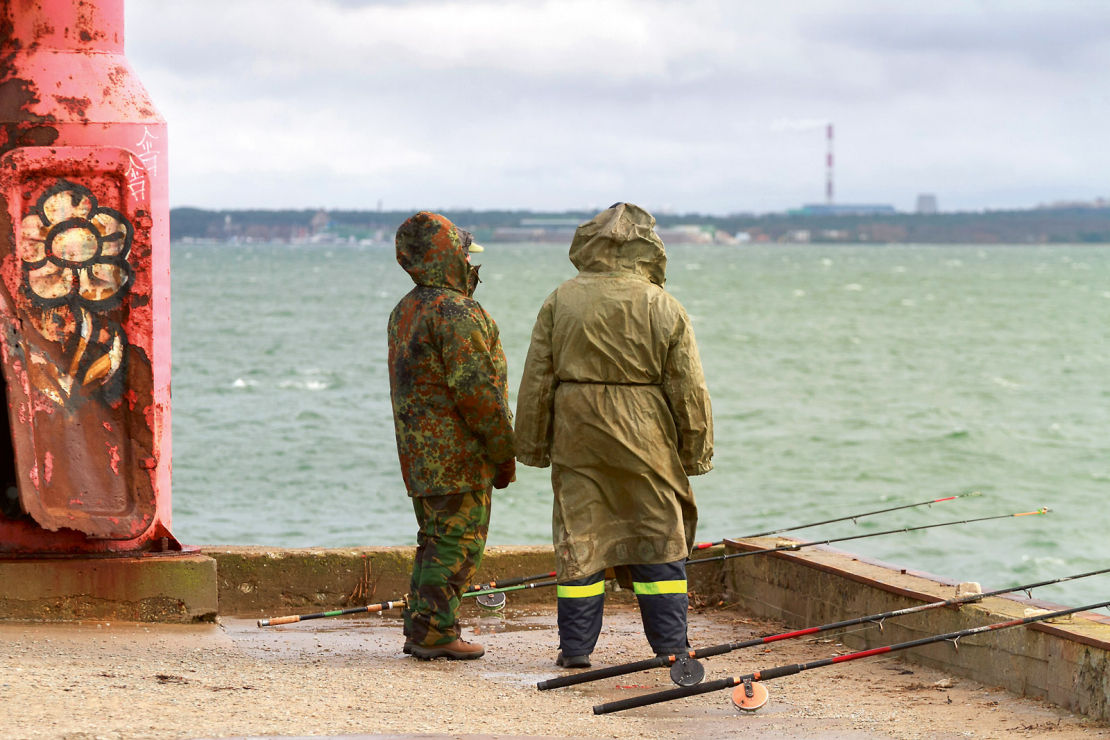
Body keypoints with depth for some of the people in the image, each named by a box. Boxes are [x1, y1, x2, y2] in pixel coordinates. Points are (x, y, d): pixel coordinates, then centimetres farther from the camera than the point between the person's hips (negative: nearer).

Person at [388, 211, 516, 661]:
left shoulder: (404, 312, 15)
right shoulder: (456, 312, -16)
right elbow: (476, 390, -20)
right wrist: (504, 453, -12)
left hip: (419, 452, 9)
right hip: (458, 454, -9)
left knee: (436, 540, 15)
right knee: (458, 542, -5)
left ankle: (420, 628, 16)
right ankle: (434, 631, -6)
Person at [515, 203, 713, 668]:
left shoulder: (561, 302, 0)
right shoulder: (664, 308, -3)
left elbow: (536, 380, 2)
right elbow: (688, 388, -1)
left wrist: (533, 445, 11)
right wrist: (696, 452, 7)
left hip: (576, 437, 1)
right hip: (645, 438, -1)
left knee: (578, 541, 6)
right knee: (661, 541, 7)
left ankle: (576, 649, 8)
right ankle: (670, 647, 7)